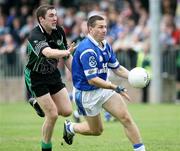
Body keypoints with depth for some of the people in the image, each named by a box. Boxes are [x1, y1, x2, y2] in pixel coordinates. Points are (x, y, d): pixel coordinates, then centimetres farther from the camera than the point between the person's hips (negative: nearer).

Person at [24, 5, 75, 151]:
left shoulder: (59, 31, -5)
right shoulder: (35, 36, -28)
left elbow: (66, 56, 9)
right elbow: (48, 52, -50)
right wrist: (67, 52, -66)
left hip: (53, 74, 7)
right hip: (36, 77, -7)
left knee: (67, 111, 0)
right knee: (52, 115, -11)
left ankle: (38, 104, 27)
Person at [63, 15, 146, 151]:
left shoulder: (106, 46, 2)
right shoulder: (87, 49, -27)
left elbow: (117, 68, 13)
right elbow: (92, 80, -30)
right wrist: (117, 89, -32)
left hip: (104, 88, 7)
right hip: (87, 93, -7)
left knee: (126, 118, -7)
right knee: (96, 130, 9)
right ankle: (70, 127, 37)